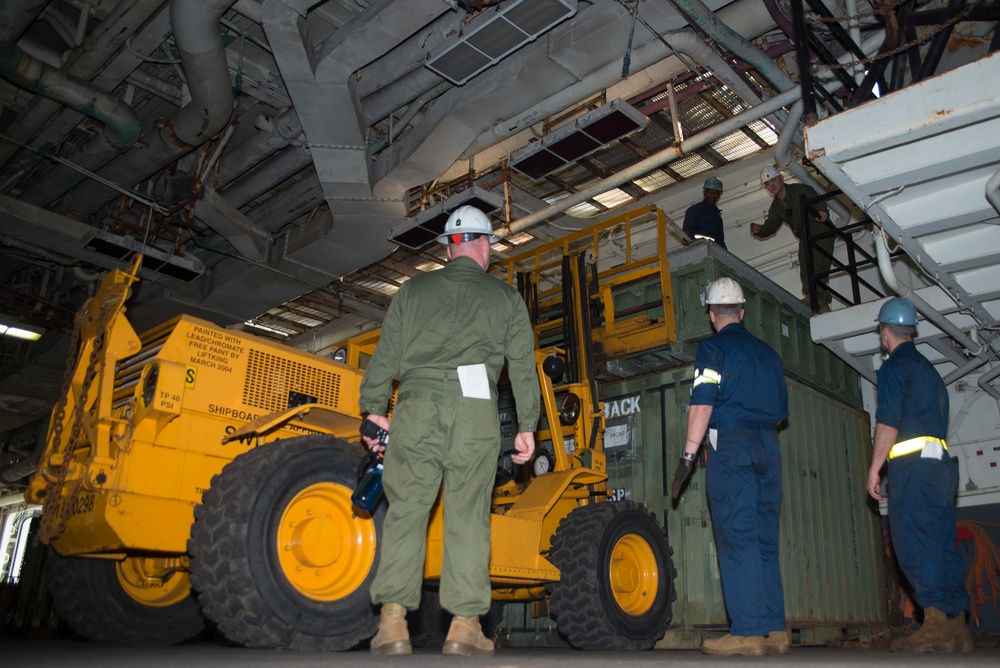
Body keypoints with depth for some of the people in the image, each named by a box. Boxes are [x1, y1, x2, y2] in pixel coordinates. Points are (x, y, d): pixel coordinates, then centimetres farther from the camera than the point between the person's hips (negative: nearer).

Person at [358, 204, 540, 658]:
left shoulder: (413, 290, 17)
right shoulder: (506, 298, 16)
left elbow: (385, 357, 11)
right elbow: (523, 368, 10)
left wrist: (374, 411, 14)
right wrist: (527, 426, 12)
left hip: (417, 405, 1)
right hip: (474, 410, 0)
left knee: (406, 510, 3)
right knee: (468, 515, 4)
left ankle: (393, 621, -3)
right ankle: (464, 624, 4)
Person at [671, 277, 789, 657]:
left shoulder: (714, 348, 0)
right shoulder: (767, 352, 19)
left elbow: (703, 404, -11)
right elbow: (781, 410, 21)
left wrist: (688, 456, -12)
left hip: (731, 443, -6)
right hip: (768, 446, 6)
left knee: (737, 539, -8)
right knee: (765, 540, 8)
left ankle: (748, 632, -9)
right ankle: (775, 630, 8)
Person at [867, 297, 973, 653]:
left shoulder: (894, 366, -2)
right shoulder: (928, 369, 24)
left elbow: (888, 421, -12)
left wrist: (874, 467, -10)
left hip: (913, 463, -9)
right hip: (942, 464, 9)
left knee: (914, 544, -11)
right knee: (942, 545, 7)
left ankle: (936, 624, -16)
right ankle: (957, 629, 7)